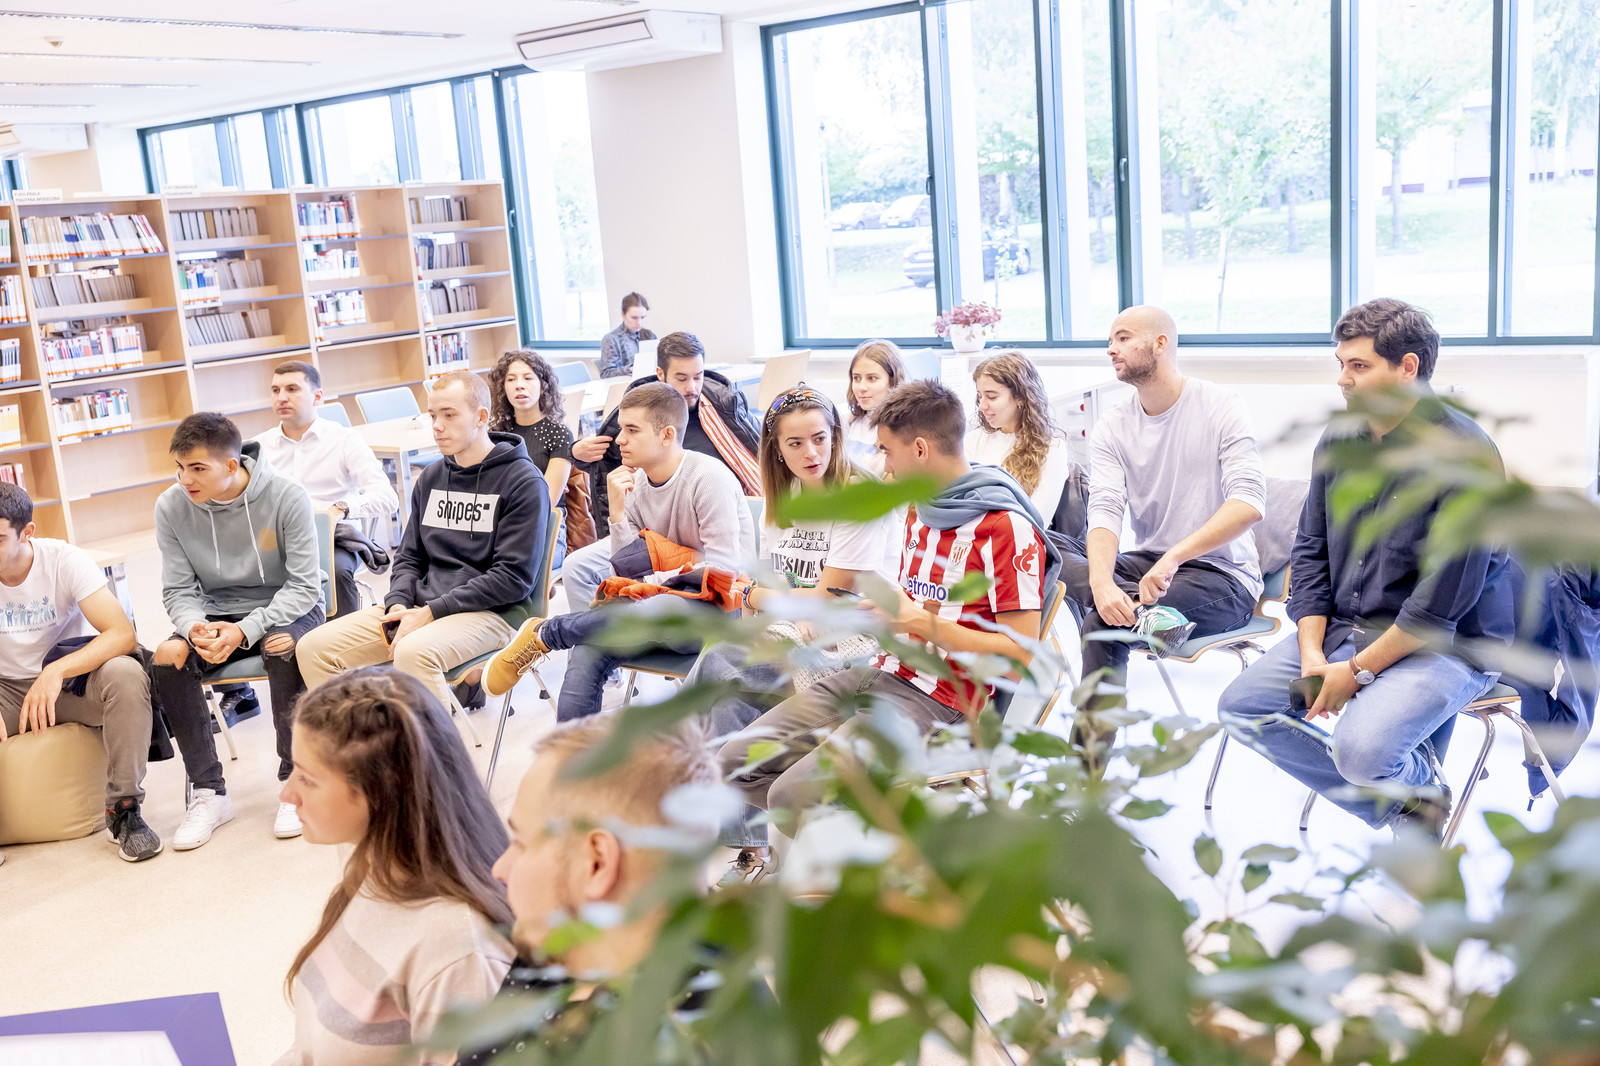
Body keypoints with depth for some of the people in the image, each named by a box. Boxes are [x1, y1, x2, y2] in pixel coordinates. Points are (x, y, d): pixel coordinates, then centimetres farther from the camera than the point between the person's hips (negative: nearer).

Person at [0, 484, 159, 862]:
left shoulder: (63, 560, -18)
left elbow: (123, 634, -27)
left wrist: (57, 671, -43)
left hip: (74, 677, -2)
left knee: (125, 674, -34)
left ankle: (123, 809, -20)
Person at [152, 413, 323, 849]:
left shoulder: (286, 496, -18)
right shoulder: (171, 507, -8)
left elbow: (305, 585, -17)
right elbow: (178, 590, -2)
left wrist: (245, 630, -30)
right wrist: (195, 628, -26)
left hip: (288, 609, -3)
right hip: (218, 614, 4)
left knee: (281, 647, -37)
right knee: (167, 657, -26)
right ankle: (209, 792, -13)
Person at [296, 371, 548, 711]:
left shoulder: (524, 481, -7)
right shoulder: (431, 477, 16)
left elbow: (514, 577, -13)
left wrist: (431, 612, -15)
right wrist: (398, 604, -2)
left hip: (487, 612, -7)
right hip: (419, 606, 7)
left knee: (414, 653, -37)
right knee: (314, 648, -8)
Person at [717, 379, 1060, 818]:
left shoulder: (1006, 526, -12)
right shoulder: (920, 510, 18)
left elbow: (1021, 652, -16)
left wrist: (920, 623, -16)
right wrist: (873, 612, 7)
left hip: (937, 700, -9)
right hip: (882, 674, 9)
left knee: (793, 793, -24)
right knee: (738, 762, -3)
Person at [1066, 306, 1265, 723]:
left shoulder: (1221, 407, -6)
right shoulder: (1111, 427, 6)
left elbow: (1249, 503, -19)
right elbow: (1105, 509, -9)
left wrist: (1174, 557, -32)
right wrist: (1101, 582, -29)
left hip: (1220, 576, -5)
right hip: (1145, 564, 5)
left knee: (1103, 622, -30)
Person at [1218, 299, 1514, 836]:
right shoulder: (1338, 440, 4)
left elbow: (1444, 598, -20)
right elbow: (1311, 548, 9)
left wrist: (1359, 670, -17)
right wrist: (1311, 652, -4)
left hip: (1445, 645, -7)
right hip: (1343, 627, 8)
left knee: (1361, 748, -30)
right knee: (1241, 706, -3)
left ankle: (1422, 781, 10)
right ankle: (1399, 810, 7)